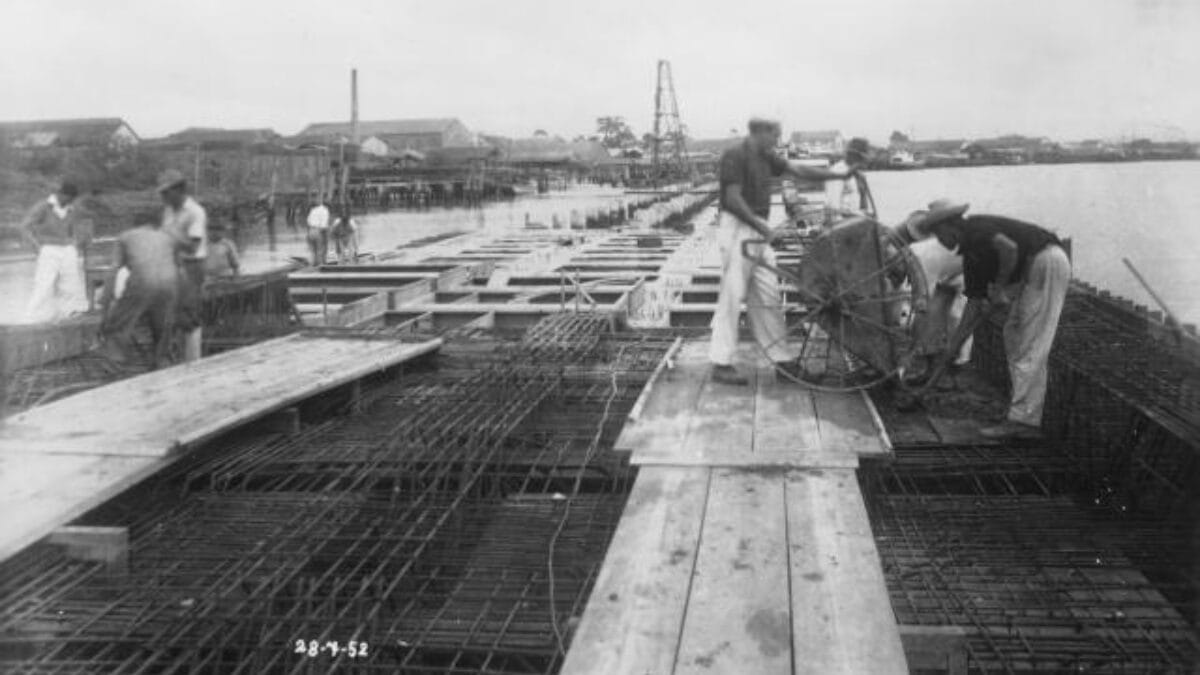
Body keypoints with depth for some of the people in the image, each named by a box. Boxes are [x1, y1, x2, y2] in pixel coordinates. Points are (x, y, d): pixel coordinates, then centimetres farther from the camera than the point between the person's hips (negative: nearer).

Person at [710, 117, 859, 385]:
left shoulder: (766, 158, 15)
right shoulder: (735, 156, -11)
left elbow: (799, 171, 17)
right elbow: (733, 200, -18)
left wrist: (839, 175, 12)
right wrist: (764, 229, -19)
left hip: (759, 231, 9)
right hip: (737, 229, -9)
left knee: (768, 298, 9)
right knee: (732, 297, -7)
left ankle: (784, 360, 13)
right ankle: (721, 364, -2)